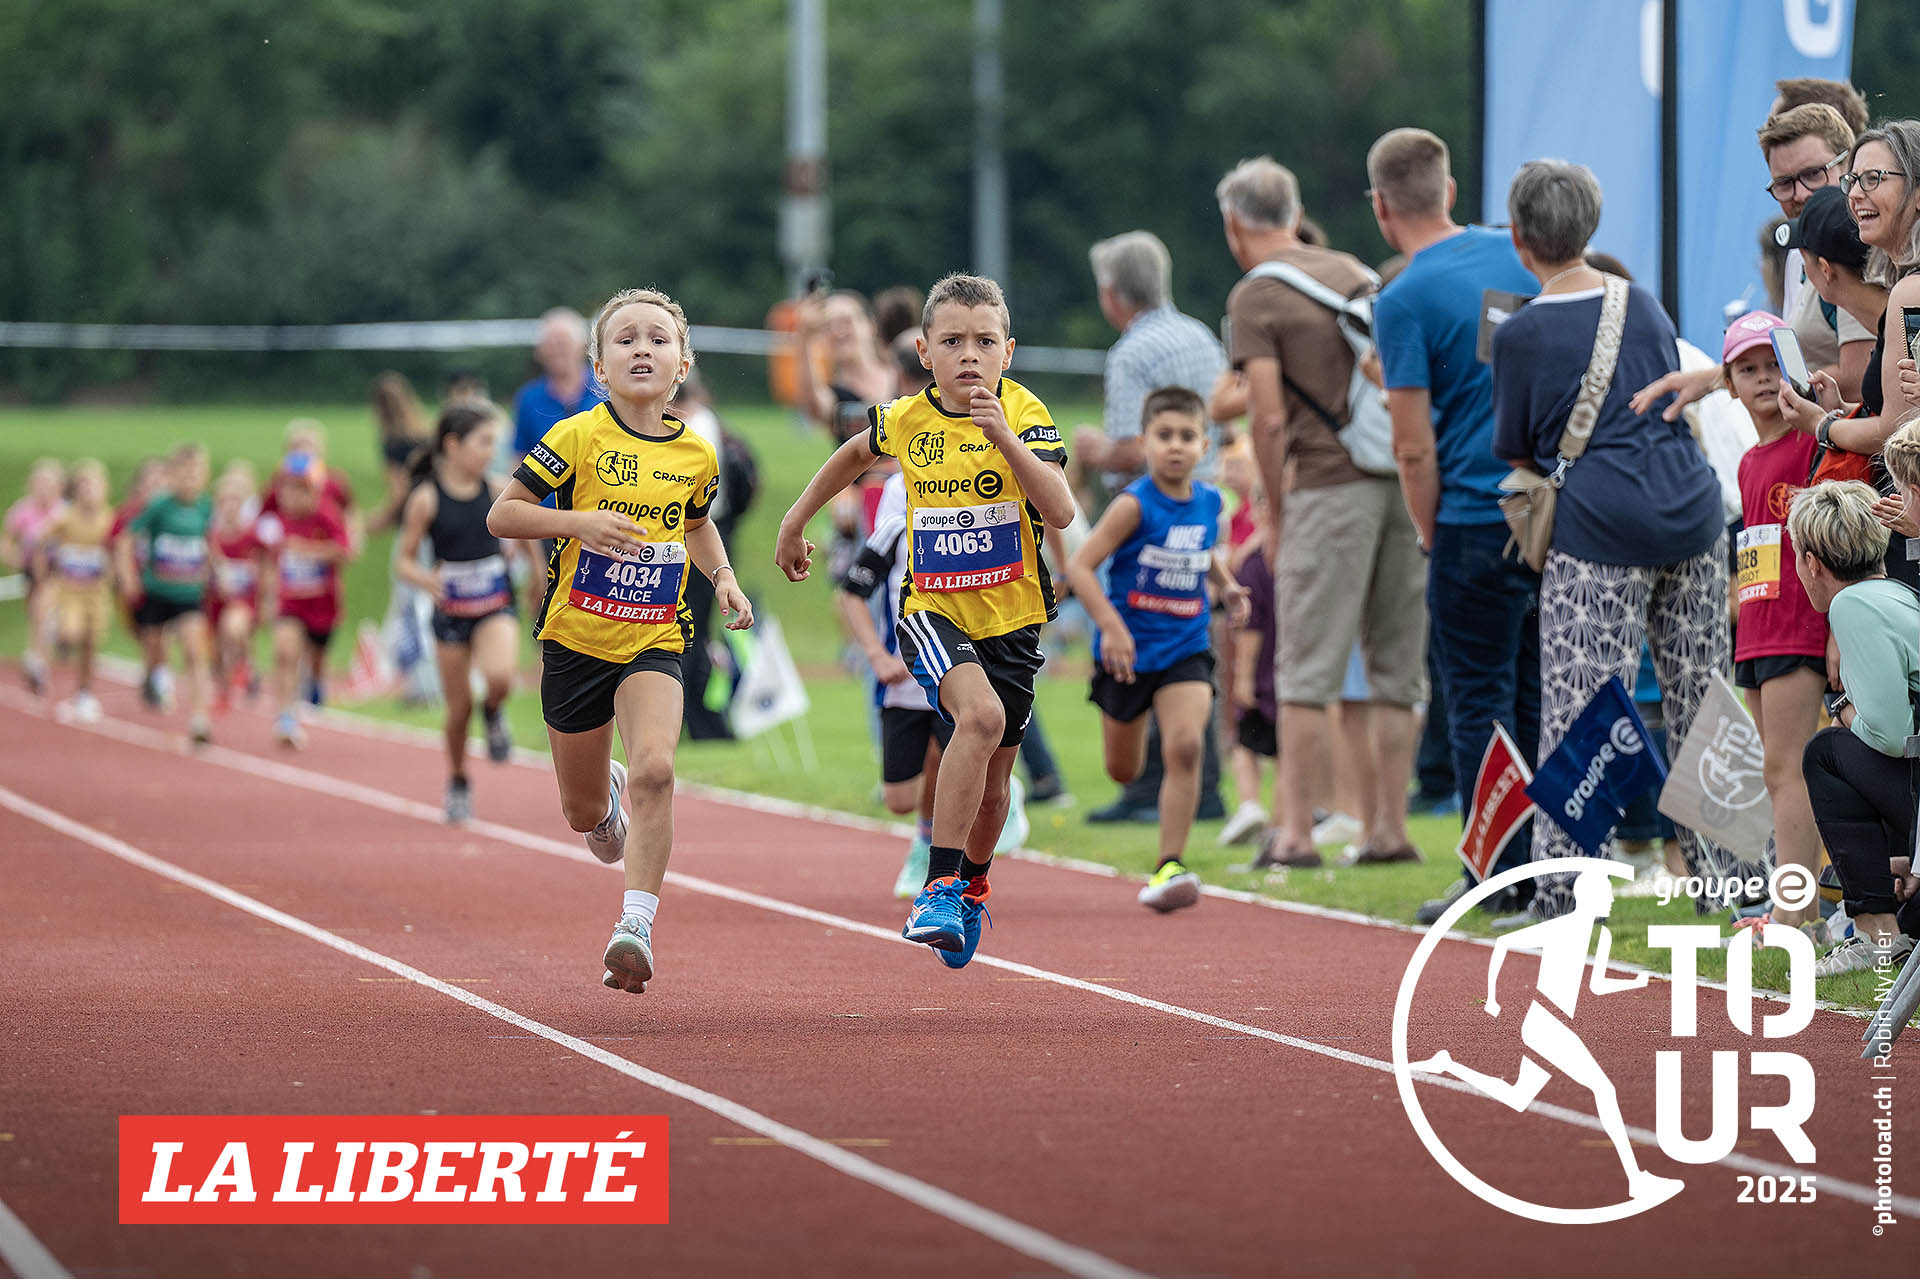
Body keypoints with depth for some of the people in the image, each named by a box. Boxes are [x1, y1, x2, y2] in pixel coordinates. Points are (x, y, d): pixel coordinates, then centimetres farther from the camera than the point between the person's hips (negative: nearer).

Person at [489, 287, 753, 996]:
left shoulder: (696, 455, 2)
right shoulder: (578, 438, -10)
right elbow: (500, 514, -9)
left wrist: (723, 578, 7)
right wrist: (580, 521, -23)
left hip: (653, 643, 1)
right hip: (575, 638, -1)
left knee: (654, 769, -26)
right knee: (584, 814, 12)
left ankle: (636, 924, -23)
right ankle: (606, 794, 51)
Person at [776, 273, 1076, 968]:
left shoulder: (1024, 414, -12)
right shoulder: (906, 420, -4)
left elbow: (1061, 512, -25)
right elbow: (856, 452, 21)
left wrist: (1005, 438, -34)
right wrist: (795, 521, 26)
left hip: (1009, 622, 1)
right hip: (932, 611, -1)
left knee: (990, 788, 13)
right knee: (981, 715, -32)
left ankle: (972, 885, 45)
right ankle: (939, 886, -27)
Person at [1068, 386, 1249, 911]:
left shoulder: (1209, 502, 0)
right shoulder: (1135, 505, -16)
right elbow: (1079, 565, -19)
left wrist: (1227, 585, 4)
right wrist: (1111, 626, -28)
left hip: (1186, 648, 2)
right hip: (1128, 650, -2)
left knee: (1185, 746, -21)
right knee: (1123, 770, 13)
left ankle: (1170, 866, -16)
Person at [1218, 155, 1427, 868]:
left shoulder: (1255, 297, -3)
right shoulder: (1352, 271, 17)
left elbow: (1270, 418, -10)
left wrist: (1274, 517, 0)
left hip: (1330, 485, -6)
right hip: (1404, 480, 6)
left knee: (1308, 672, -3)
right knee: (1396, 667, 7)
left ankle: (1295, 832, -5)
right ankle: (1388, 829, 8)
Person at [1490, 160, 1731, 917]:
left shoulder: (1521, 335, -4)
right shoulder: (1643, 305, 10)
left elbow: (1516, 453, 4)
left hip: (1599, 532, -5)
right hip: (1693, 514, 5)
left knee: (1578, 713, -3)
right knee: (1702, 704, 11)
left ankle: (1558, 894, -5)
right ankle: (1724, 874, 15)